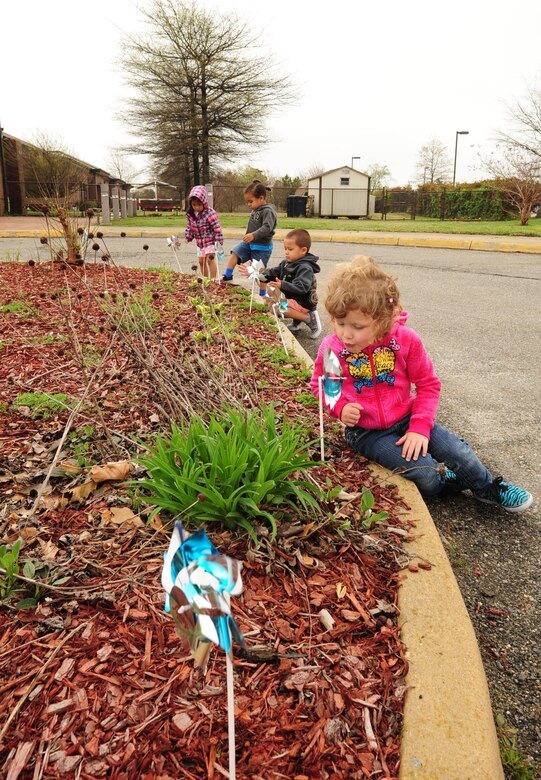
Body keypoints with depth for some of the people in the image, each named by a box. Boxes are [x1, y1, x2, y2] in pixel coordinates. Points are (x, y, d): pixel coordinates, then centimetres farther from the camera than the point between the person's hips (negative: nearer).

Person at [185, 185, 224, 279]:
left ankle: (213, 279, -9)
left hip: (210, 240, -6)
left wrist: (219, 241, -21)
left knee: (210, 259, -14)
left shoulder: (210, 213, -22)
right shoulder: (190, 214, -4)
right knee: (201, 261, 11)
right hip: (200, 242, 6)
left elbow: (217, 228, -20)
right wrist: (188, 237, 15)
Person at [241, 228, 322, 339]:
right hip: (290, 298, 10)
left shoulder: (305, 268, -23)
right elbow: (272, 273, 10)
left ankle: (309, 317, -15)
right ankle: (298, 320, 8)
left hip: (303, 303, -10)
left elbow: (301, 287, -36)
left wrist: (282, 285, -50)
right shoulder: (286, 263, 5)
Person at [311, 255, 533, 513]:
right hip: (365, 431, -2)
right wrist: (340, 407, -17)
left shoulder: (406, 339, -14)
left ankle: (489, 488, 26)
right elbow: (319, 384, 3)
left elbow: (428, 385, -3)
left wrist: (420, 427, -13)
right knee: (428, 477, -20)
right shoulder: (331, 348, -16)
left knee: (460, 453, -6)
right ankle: (453, 480, 15)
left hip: (406, 418, 2)